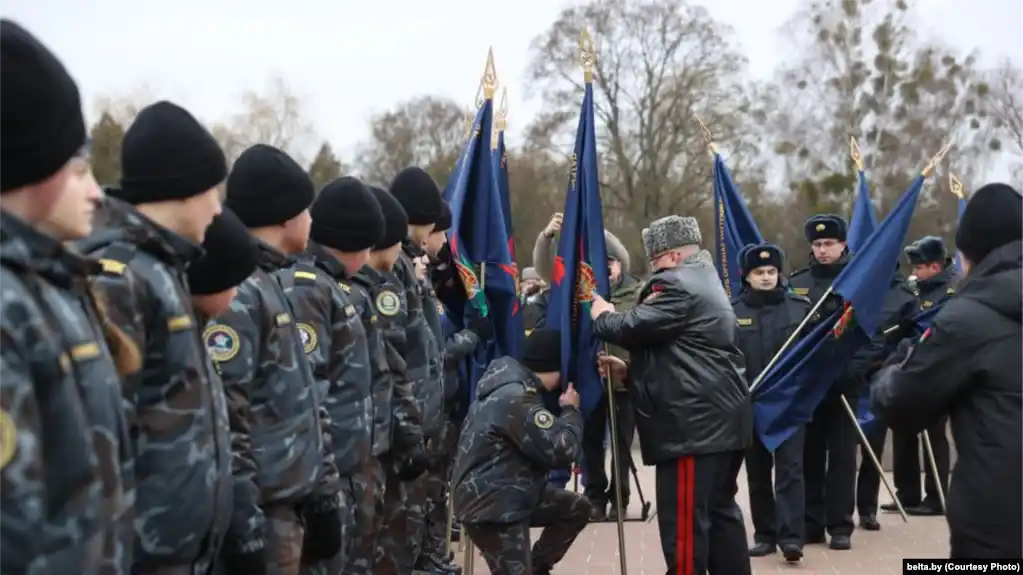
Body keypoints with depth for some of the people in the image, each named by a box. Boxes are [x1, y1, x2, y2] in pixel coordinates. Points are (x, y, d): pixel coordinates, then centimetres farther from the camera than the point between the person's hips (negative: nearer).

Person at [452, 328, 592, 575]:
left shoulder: (516, 385, 8)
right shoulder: (517, 398, -24)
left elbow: (544, 443, 17)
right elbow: (561, 449, -23)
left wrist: (563, 412, 5)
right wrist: (571, 410, -8)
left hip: (515, 493, 10)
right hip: (489, 507, -10)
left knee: (577, 508, 13)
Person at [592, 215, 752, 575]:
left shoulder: (677, 285, -11)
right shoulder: (705, 284, 23)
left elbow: (632, 328, -18)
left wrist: (602, 316, 3)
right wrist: (630, 372, 14)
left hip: (694, 423, -11)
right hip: (721, 419, 11)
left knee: (684, 520, -6)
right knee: (720, 511, 17)